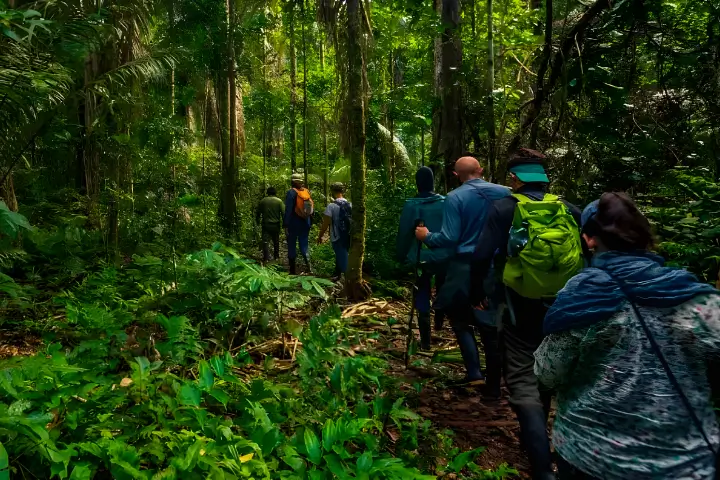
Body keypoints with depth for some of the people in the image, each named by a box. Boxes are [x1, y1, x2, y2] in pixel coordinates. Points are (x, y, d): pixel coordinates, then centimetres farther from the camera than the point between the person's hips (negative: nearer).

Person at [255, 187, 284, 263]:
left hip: (265, 225, 0)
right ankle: (276, 256, 25)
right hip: (276, 225, 0)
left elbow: (257, 213, 8)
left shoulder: (263, 201, 2)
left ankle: (266, 258, -15)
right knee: (276, 242, 16)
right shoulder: (279, 201, -3)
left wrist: (258, 222, 22)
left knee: (265, 241, -3)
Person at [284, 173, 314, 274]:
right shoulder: (307, 192, 4)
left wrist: (285, 225, -12)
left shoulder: (291, 192, -11)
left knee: (292, 247, 7)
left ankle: (293, 271, 11)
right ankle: (309, 266, -8)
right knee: (304, 246, 11)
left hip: (294, 224, -4)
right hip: (305, 223, 4)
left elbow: (288, 210, -15)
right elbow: (312, 209, 8)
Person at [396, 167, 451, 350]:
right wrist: (452, 253, 13)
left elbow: (403, 234, -5)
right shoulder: (445, 202, -1)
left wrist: (401, 256, 5)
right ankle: (439, 321, 24)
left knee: (422, 299, 6)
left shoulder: (411, 205, -8)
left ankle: (425, 341, 6)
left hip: (420, 259, -2)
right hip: (444, 257, 2)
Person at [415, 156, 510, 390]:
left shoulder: (455, 198, -9)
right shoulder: (504, 193, 3)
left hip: (465, 269, -4)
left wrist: (426, 236, 4)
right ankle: (493, 385, 19)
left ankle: (474, 373, 5)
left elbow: (449, 239, -13)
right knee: (491, 325, 13)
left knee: (461, 320, 15)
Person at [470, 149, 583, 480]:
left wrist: (477, 293, 0)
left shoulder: (504, 209, -8)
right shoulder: (569, 211, 2)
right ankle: (537, 437, 41)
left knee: (523, 381, -1)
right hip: (562, 308, 5)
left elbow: (482, 256, -14)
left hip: (519, 308, -4)